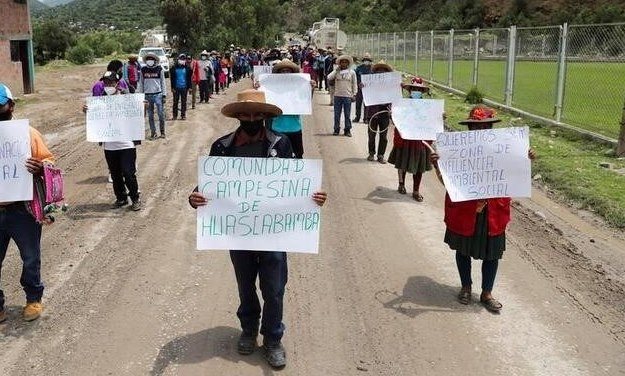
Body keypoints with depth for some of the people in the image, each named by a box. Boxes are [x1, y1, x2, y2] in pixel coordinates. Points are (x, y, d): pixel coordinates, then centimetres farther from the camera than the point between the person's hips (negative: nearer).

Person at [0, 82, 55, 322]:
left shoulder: (28, 132, -3)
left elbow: (48, 159, -2)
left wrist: (40, 167, -24)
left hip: (23, 209, -1)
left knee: (31, 258, 14)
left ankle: (33, 298, 35)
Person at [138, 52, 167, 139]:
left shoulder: (159, 69, 3)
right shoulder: (143, 70, 8)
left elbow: (163, 82, 6)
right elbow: (141, 83, 12)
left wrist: (164, 94, 0)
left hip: (158, 94, -2)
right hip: (147, 95, 2)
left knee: (161, 114, -4)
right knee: (150, 115, 5)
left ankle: (162, 132, 9)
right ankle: (153, 132, 12)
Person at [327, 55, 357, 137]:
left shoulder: (352, 72, 5)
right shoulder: (336, 71, 5)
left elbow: (354, 84, 8)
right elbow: (329, 77, -11)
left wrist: (354, 94, 1)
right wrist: (336, 69, -8)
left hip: (347, 96, -1)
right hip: (337, 95, 1)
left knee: (347, 114, 2)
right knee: (337, 114, 5)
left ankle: (347, 130, 10)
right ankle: (336, 129, 14)